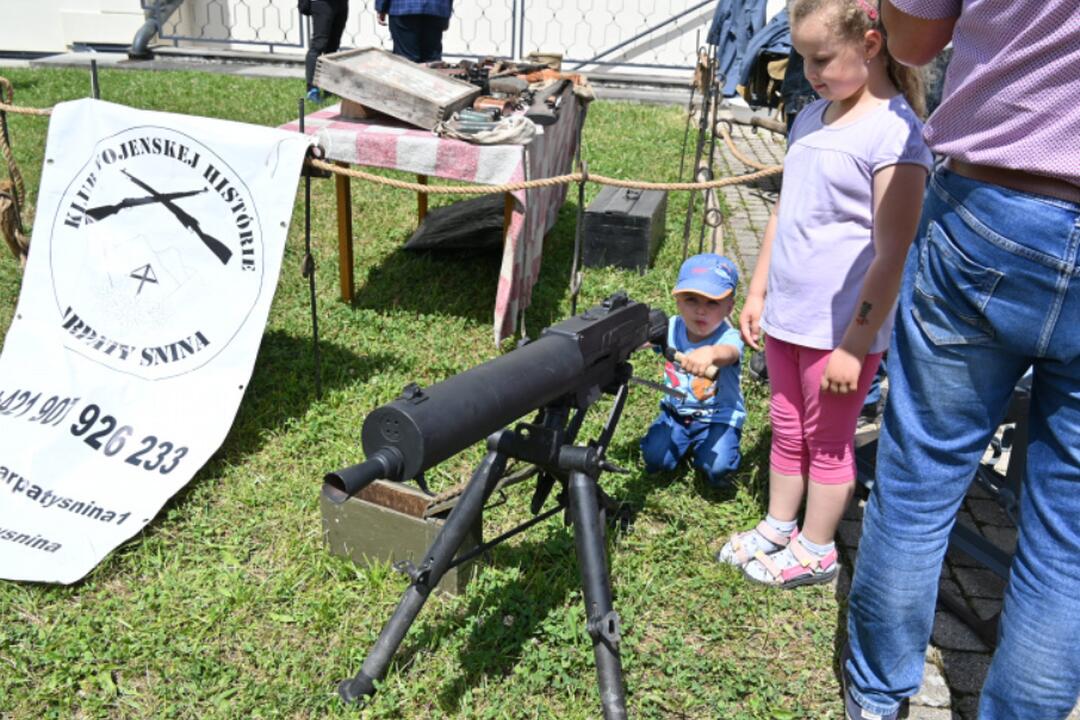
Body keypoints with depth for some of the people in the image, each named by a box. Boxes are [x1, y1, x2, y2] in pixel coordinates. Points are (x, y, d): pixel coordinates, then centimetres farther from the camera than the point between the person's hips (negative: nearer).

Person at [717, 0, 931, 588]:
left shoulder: (893, 131, -17)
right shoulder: (811, 118, 8)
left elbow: (891, 255, -19)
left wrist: (854, 346, -18)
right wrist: (757, 293, 14)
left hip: (842, 329, -7)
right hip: (787, 318, 7)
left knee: (828, 440, 10)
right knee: (786, 430, 19)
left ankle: (814, 552, 28)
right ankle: (777, 527, 37)